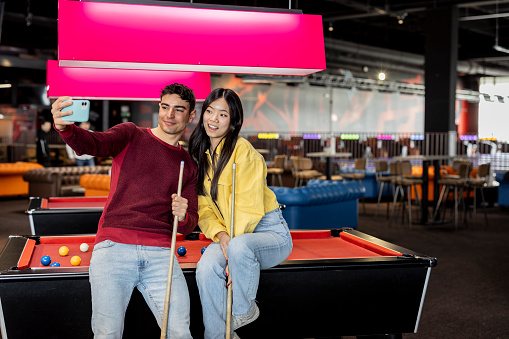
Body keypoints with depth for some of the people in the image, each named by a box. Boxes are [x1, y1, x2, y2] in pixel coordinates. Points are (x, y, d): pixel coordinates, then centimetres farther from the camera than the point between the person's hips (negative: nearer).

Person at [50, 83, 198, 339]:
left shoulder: (189, 166, 19)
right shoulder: (132, 135, 11)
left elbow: (189, 226, 18)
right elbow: (91, 145, -10)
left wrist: (183, 216, -7)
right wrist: (64, 128, -32)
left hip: (159, 253, 3)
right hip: (113, 247, -2)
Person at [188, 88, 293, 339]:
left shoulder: (243, 151, -13)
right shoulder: (199, 154, 7)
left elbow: (249, 209, -17)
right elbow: (204, 207, 4)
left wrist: (233, 245, -25)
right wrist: (220, 234, -14)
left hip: (268, 231, -5)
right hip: (229, 235, 5)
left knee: (240, 247, -38)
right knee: (207, 267, -27)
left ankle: (245, 309, -11)